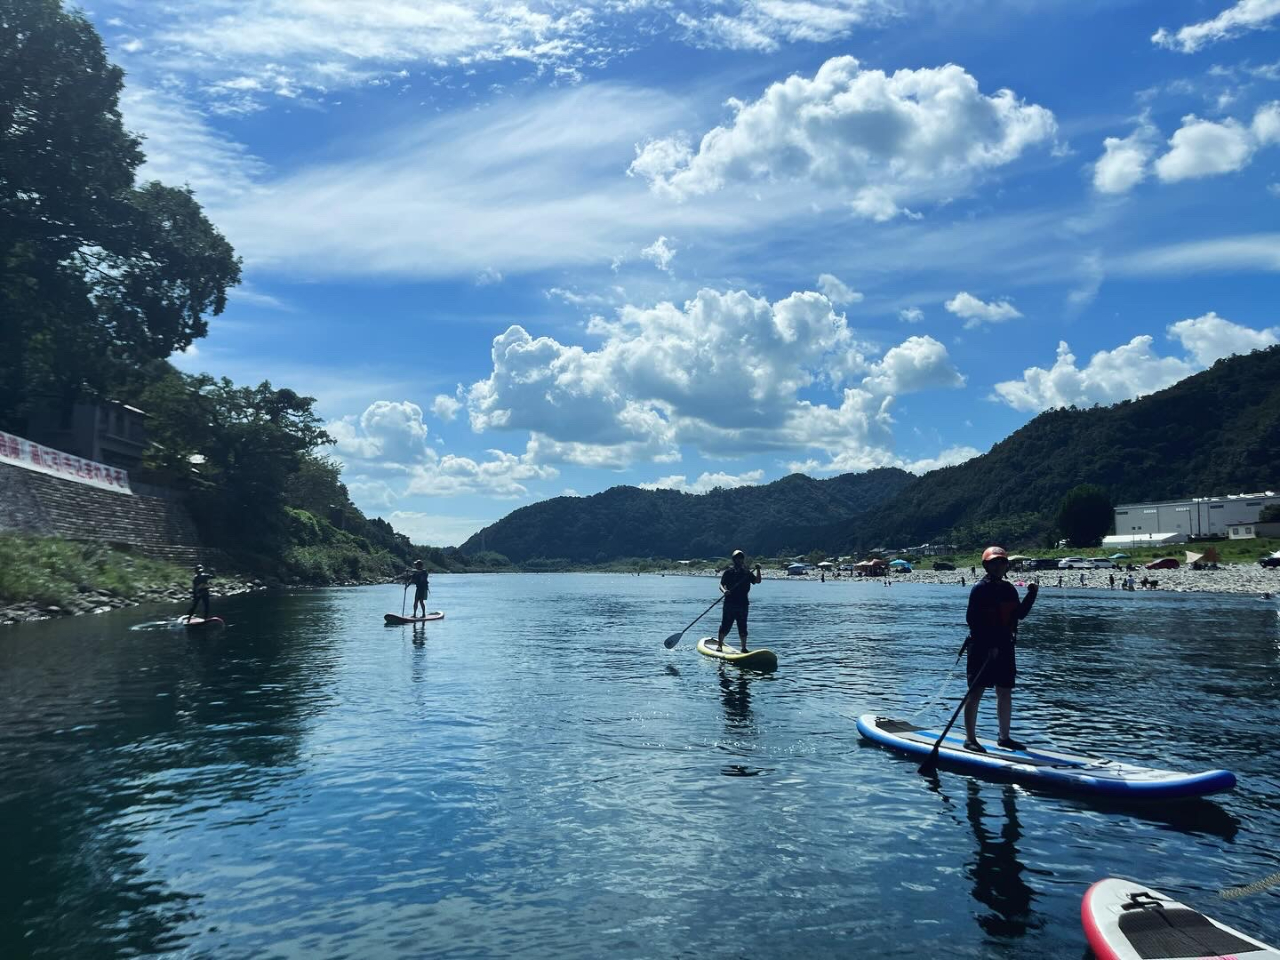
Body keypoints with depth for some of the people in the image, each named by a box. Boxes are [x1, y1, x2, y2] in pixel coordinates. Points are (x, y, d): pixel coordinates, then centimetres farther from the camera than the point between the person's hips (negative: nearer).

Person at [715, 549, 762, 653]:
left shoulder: (747, 573, 13)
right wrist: (724, 591, -25)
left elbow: (757, 581, 2)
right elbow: (721, 584, -4)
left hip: (743, 604, 3)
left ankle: (744, 648, 11)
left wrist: (758, 570, -12)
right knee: (725, 625, -1)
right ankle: (719, 644, 11)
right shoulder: (729, 572, 3)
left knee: (743, 627, 5)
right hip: (730, 603, -3)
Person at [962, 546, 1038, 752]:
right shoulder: (980, 588, -10)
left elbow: (1020, 614, 13)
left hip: (1004, 648, 7)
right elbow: (972, 619, -16)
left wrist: (1031, 595, 1)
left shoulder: (1009, 589, 12)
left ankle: (1004, 737, 24)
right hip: (981, 649, -7)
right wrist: (989, 645, -20)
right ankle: (970, 739, 4)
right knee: (976, 692, -3)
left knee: (1005, 692, 12)